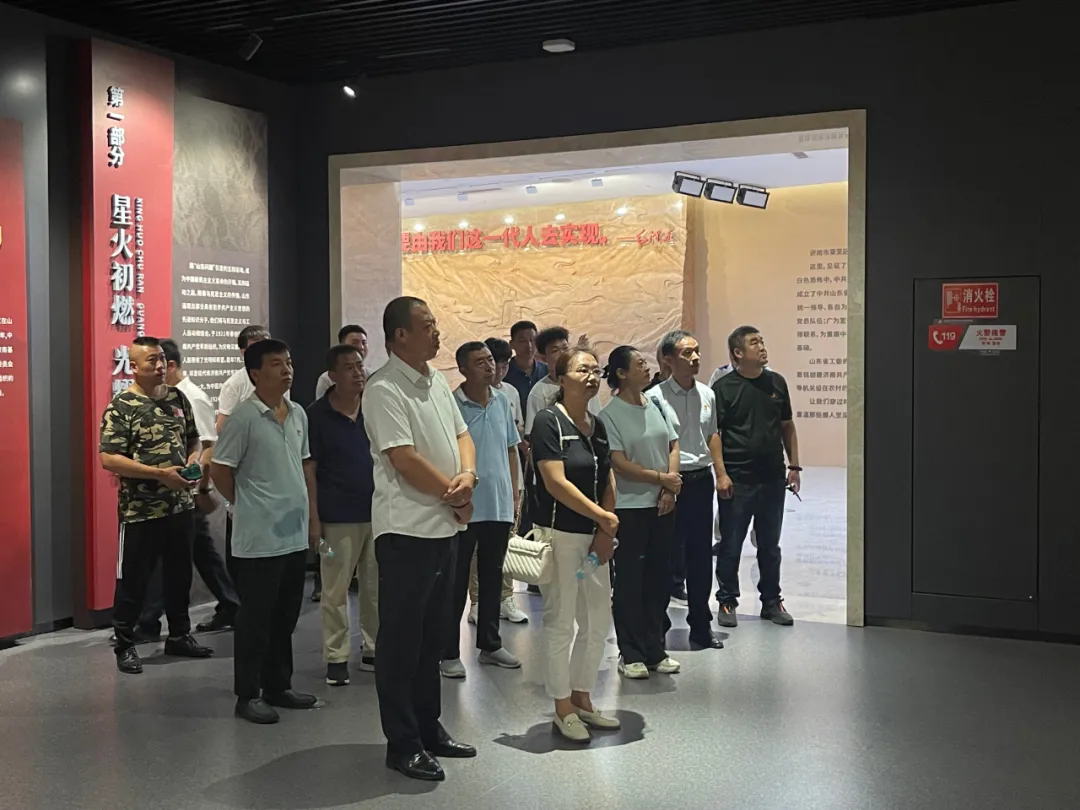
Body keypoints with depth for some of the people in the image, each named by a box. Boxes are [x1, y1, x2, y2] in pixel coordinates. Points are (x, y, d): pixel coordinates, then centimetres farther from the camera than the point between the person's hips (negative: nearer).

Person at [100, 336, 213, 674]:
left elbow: (194, 440, 17)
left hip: (181, 506, 6)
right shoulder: (120, 407, -11)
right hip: (140, 511, -6)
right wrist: (160, 474, -22)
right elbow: (109, 459, -18)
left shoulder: (178, 398, 7)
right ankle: (125, 645, 18)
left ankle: (179, 636, 30)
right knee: (133, 580, 4)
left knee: (179, 574, 16)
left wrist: (193, 461, -6)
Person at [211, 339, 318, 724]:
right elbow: (220, 471, -8)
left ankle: (278, 685, 27)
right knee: (256, 616, 1)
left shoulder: (298, 414, 9)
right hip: (259, 537, -7)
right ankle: (247, 695, 12)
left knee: (285, 615, 15)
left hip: (295, 533, 7)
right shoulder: (243, 417, -12)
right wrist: (248, 505, 1)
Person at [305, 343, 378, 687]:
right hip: (338, 517, -4)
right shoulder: (316, 414, -5)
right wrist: (313, 517, -9)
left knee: (377, 587, 11)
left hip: (378, 511, 4)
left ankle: (374, 650, 24)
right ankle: (336, 657, 12)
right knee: (336, 590, 2)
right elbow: (308, 468, -5)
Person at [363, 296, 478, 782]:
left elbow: (461, 435, 14)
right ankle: (403, 743, 11)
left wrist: (467, 476, -8)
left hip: (443, 526, 9)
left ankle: (429, 728, 29)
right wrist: (457, 498, -10)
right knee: (401, 639, 1)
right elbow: (405, 459, -20)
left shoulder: (437, 383, 12)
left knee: (432, 635, 17)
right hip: (406, 529, -9)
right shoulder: (383, 390, -15)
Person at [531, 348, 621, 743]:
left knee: (598, 620, 12)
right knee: (560, 621, 1)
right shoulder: (549, 421, -11)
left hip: (594, 536, 8)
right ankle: (563, 709, 14)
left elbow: (608, 482, 10)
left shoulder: (597, 425, 11)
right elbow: (556, 482, -19)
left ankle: (582, 699, 27)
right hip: (559, 534, -7)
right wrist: (604, 517, -16)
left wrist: (605, 532, -3)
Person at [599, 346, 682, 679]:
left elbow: (673, 446, 9)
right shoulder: (610, 414, -10)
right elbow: (619, 464, -15)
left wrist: (670, 488, -5)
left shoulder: (656, 405, 7)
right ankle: (631, 654, 14)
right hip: (629, 507, -6)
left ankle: (655, 650, 23)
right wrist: (661, 478, -12)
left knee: (659, 577, 11)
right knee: (630, 580, 3)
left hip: (662, 505, 6)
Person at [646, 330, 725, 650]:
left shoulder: (707, 395, 8)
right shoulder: (655, 397, -11)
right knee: (666, 557, 2)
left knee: (701, 557, 12)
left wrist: (721, 473, 16)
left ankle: (700, 625, 25)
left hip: (701, 481, 6)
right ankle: (658, 626, 16)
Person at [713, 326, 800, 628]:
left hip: (773, 478, 4)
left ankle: (771, 601, 25)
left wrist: (794, 466, 8)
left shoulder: (776, 382, 7)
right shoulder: (724, 387, -7)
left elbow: (787, 426, 13)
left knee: (770, 545, 14)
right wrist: (721, 474, -14)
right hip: (737, 481, -4)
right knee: (731, 545, 5)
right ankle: (727, 602, 18)